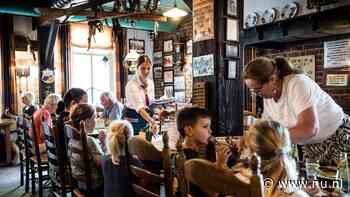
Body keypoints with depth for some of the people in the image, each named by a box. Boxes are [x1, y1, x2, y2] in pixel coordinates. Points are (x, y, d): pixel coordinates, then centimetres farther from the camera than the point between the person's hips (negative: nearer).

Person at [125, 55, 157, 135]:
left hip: (146, 119, 6)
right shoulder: (132, 85, -21)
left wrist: (152, 122, 0)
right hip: (133, 121, -6)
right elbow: (139, 108, -34)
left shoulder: (151, 83, 0)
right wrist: (152, 122, -48)